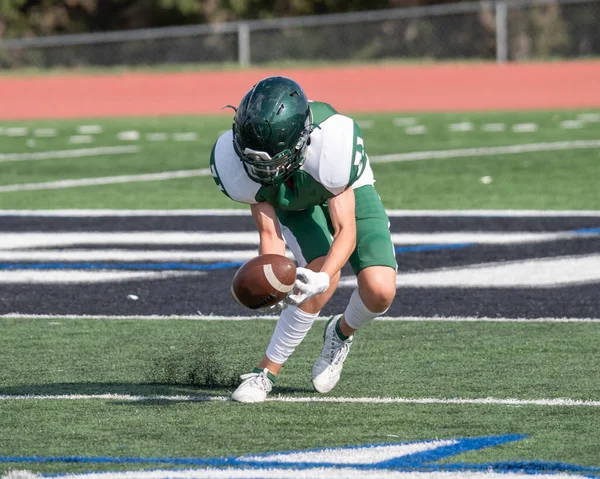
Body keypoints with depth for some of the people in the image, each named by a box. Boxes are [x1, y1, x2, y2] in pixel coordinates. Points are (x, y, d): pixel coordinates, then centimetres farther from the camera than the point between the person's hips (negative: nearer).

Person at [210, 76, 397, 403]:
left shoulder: (329, 142, -44)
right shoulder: (237, 161, -35)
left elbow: (345, 231, -39)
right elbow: (269, 233, -25)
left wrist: (320, 278, -56)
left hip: (347, 194, 0)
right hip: (293, 203, 1)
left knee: (380, 291, -19)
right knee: (323, 280, -26)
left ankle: (342, 333, 17)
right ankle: (266, 372, -9)